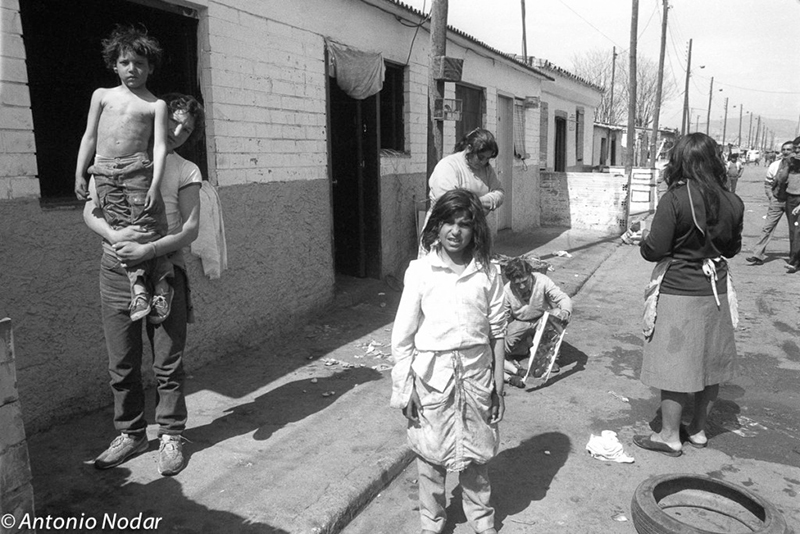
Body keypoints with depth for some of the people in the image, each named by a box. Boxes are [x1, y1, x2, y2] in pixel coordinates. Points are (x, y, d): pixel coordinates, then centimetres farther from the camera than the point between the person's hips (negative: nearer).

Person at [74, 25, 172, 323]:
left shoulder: (156, 105, 5)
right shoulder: (102, 96, 15)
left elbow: (160, 145, -3)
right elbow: (89, 137, 16)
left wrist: (155, 183, -15)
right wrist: (79, 173, 8)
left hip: (139, 169, -3)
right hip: (104, 172, 3)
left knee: (148, 226, -8)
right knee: (122, 228, -6)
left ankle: (162, 286, 1)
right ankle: (139, 285, -9)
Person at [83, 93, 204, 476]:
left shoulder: (186, 171, 6)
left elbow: (189, 230, -3)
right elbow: (89, 211, 7)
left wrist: (148, 250, -17)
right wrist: (113, 234, -14)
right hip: (116, 269, 2)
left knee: (168, 363, 3)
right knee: (121, 364, 9)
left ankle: (170, 436, 19)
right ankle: (131, 434, 26)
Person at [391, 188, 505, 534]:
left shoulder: (488, 273, -3)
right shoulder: (420, 270, -8)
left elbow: (496, 333, 3)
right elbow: (403, 333, -5)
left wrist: (498, 387, 5)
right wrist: (406, 388, -5)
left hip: (475, 373, 1)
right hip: (432, 374, -1)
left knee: (475, 452, 15)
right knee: (430, 454, 12)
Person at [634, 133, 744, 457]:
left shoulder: (674, 200, -18)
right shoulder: (732, 202, -1)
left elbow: (654, 251, -18)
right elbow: (732, 248, 11)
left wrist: (642, 241, 2)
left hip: (678, 293, -5)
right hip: (715, 292, 5)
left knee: (674, 365, 5)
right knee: (710, 363, 16)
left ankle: (670, 436, 16)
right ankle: (698, 430, 31)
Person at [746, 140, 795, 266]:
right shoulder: (775, 165, 1)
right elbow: (767, 183, 10)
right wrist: (771, 197, 1)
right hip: (777, 200, 2)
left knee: (794, 230, 9)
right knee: (767, 228, -2)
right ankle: (758, 255, -3)